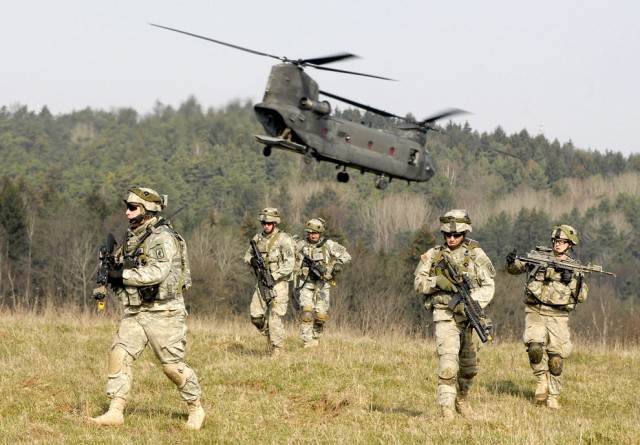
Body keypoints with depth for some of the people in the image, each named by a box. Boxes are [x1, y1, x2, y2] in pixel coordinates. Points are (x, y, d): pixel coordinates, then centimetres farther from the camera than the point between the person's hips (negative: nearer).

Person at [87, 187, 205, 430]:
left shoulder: (162, 237, -15)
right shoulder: (132, 236, 12)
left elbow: (158, 272, -27)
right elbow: (128, 267, 23)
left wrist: (123, 275, -22)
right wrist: (111, 270, 1)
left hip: (162, 312, -8)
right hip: (135, 312, 8)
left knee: (172, 364, -2)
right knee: (119, 355, -5)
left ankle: (196, 409, 17)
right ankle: (115, 412, -5)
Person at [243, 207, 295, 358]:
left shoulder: (284, 239, -11)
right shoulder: (258, 238, 8)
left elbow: (289, 264, -17)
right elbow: (247, 255, 20)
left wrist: (274, 276, -24)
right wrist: (252, 260, -4)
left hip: (278, 283, -6)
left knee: (274, 318, -8)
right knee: (256, 316, 4)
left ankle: (277, 350, 0)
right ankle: (269, 336, 27)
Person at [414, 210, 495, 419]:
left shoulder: (476, 255, 1)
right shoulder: (433, 256, 3)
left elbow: (488, 287, -3)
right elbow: (418, 283, 5)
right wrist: (437, 282, -15)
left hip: (470, 315, 2)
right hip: (445, 317, -2)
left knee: (469, 365, 15)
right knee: (448, 364, -17)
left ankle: (462, 400, 37)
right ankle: (446, 409, -16)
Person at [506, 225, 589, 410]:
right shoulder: (539, 257, 9)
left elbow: (582, 297, 2)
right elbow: (515, 269, 11)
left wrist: (571, 281, -14)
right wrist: (512, 262, -12)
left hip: (557, 316, 0)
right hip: (535, 312, 0)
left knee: (556, 359, -2)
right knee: (535, 347, -23)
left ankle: (553, 396, 11)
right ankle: (542, 379, 2)